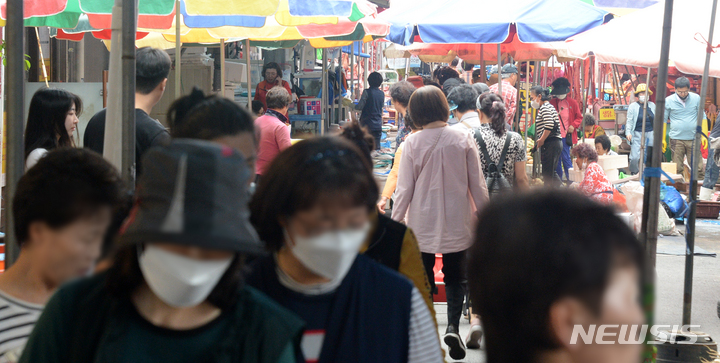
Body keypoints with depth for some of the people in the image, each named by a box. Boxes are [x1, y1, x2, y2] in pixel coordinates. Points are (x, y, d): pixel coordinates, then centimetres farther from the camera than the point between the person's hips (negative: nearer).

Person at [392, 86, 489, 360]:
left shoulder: (413, 143, -10)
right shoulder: (463, 139, -6)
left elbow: (404, 189, -6)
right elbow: (477, 183, -2)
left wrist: (395, 221, 3)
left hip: (422, 224, -1)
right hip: (457, 223, 1)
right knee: (455, 276, 14)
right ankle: (453, 325, -6)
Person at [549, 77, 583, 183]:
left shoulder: (572, 103, 2)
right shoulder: (552, 103, 7)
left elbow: (579, 117, 8)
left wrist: (573, 125, -9)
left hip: (566, 135, -3)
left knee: (566, 158, -8)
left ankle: (570, 180, 1)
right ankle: (559, 181, 19)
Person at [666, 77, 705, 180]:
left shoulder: (696, 98, 4)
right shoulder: (668, 101, 1)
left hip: (693, 139, 1)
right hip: (676, 139, -1)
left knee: (698, 167, -1)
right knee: (677, 168, 2)